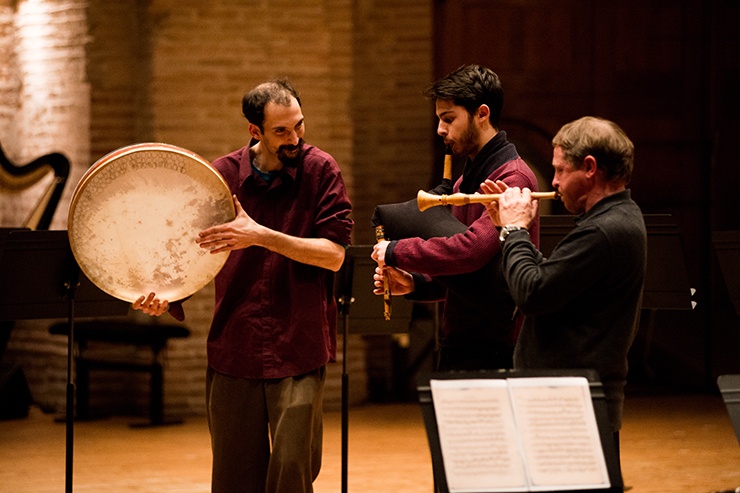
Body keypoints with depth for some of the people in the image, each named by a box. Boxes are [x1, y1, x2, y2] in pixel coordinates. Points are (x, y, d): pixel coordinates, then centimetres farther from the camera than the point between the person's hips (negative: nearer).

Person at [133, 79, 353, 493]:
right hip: (235, 347, 2)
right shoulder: (224, 175, 2)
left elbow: (333, 254, -11)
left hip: (299, 350, -2)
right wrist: (165, 296, -10)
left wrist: (261, 237, -21)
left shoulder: (321, 171, -4)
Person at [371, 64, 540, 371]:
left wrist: (395, 252, -14)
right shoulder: (465, 181, 19)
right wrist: (415, 284, 5)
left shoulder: (512, 178, -14)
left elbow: (471, 251, -26)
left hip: (492, 354, -9)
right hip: (457, 347, 9)